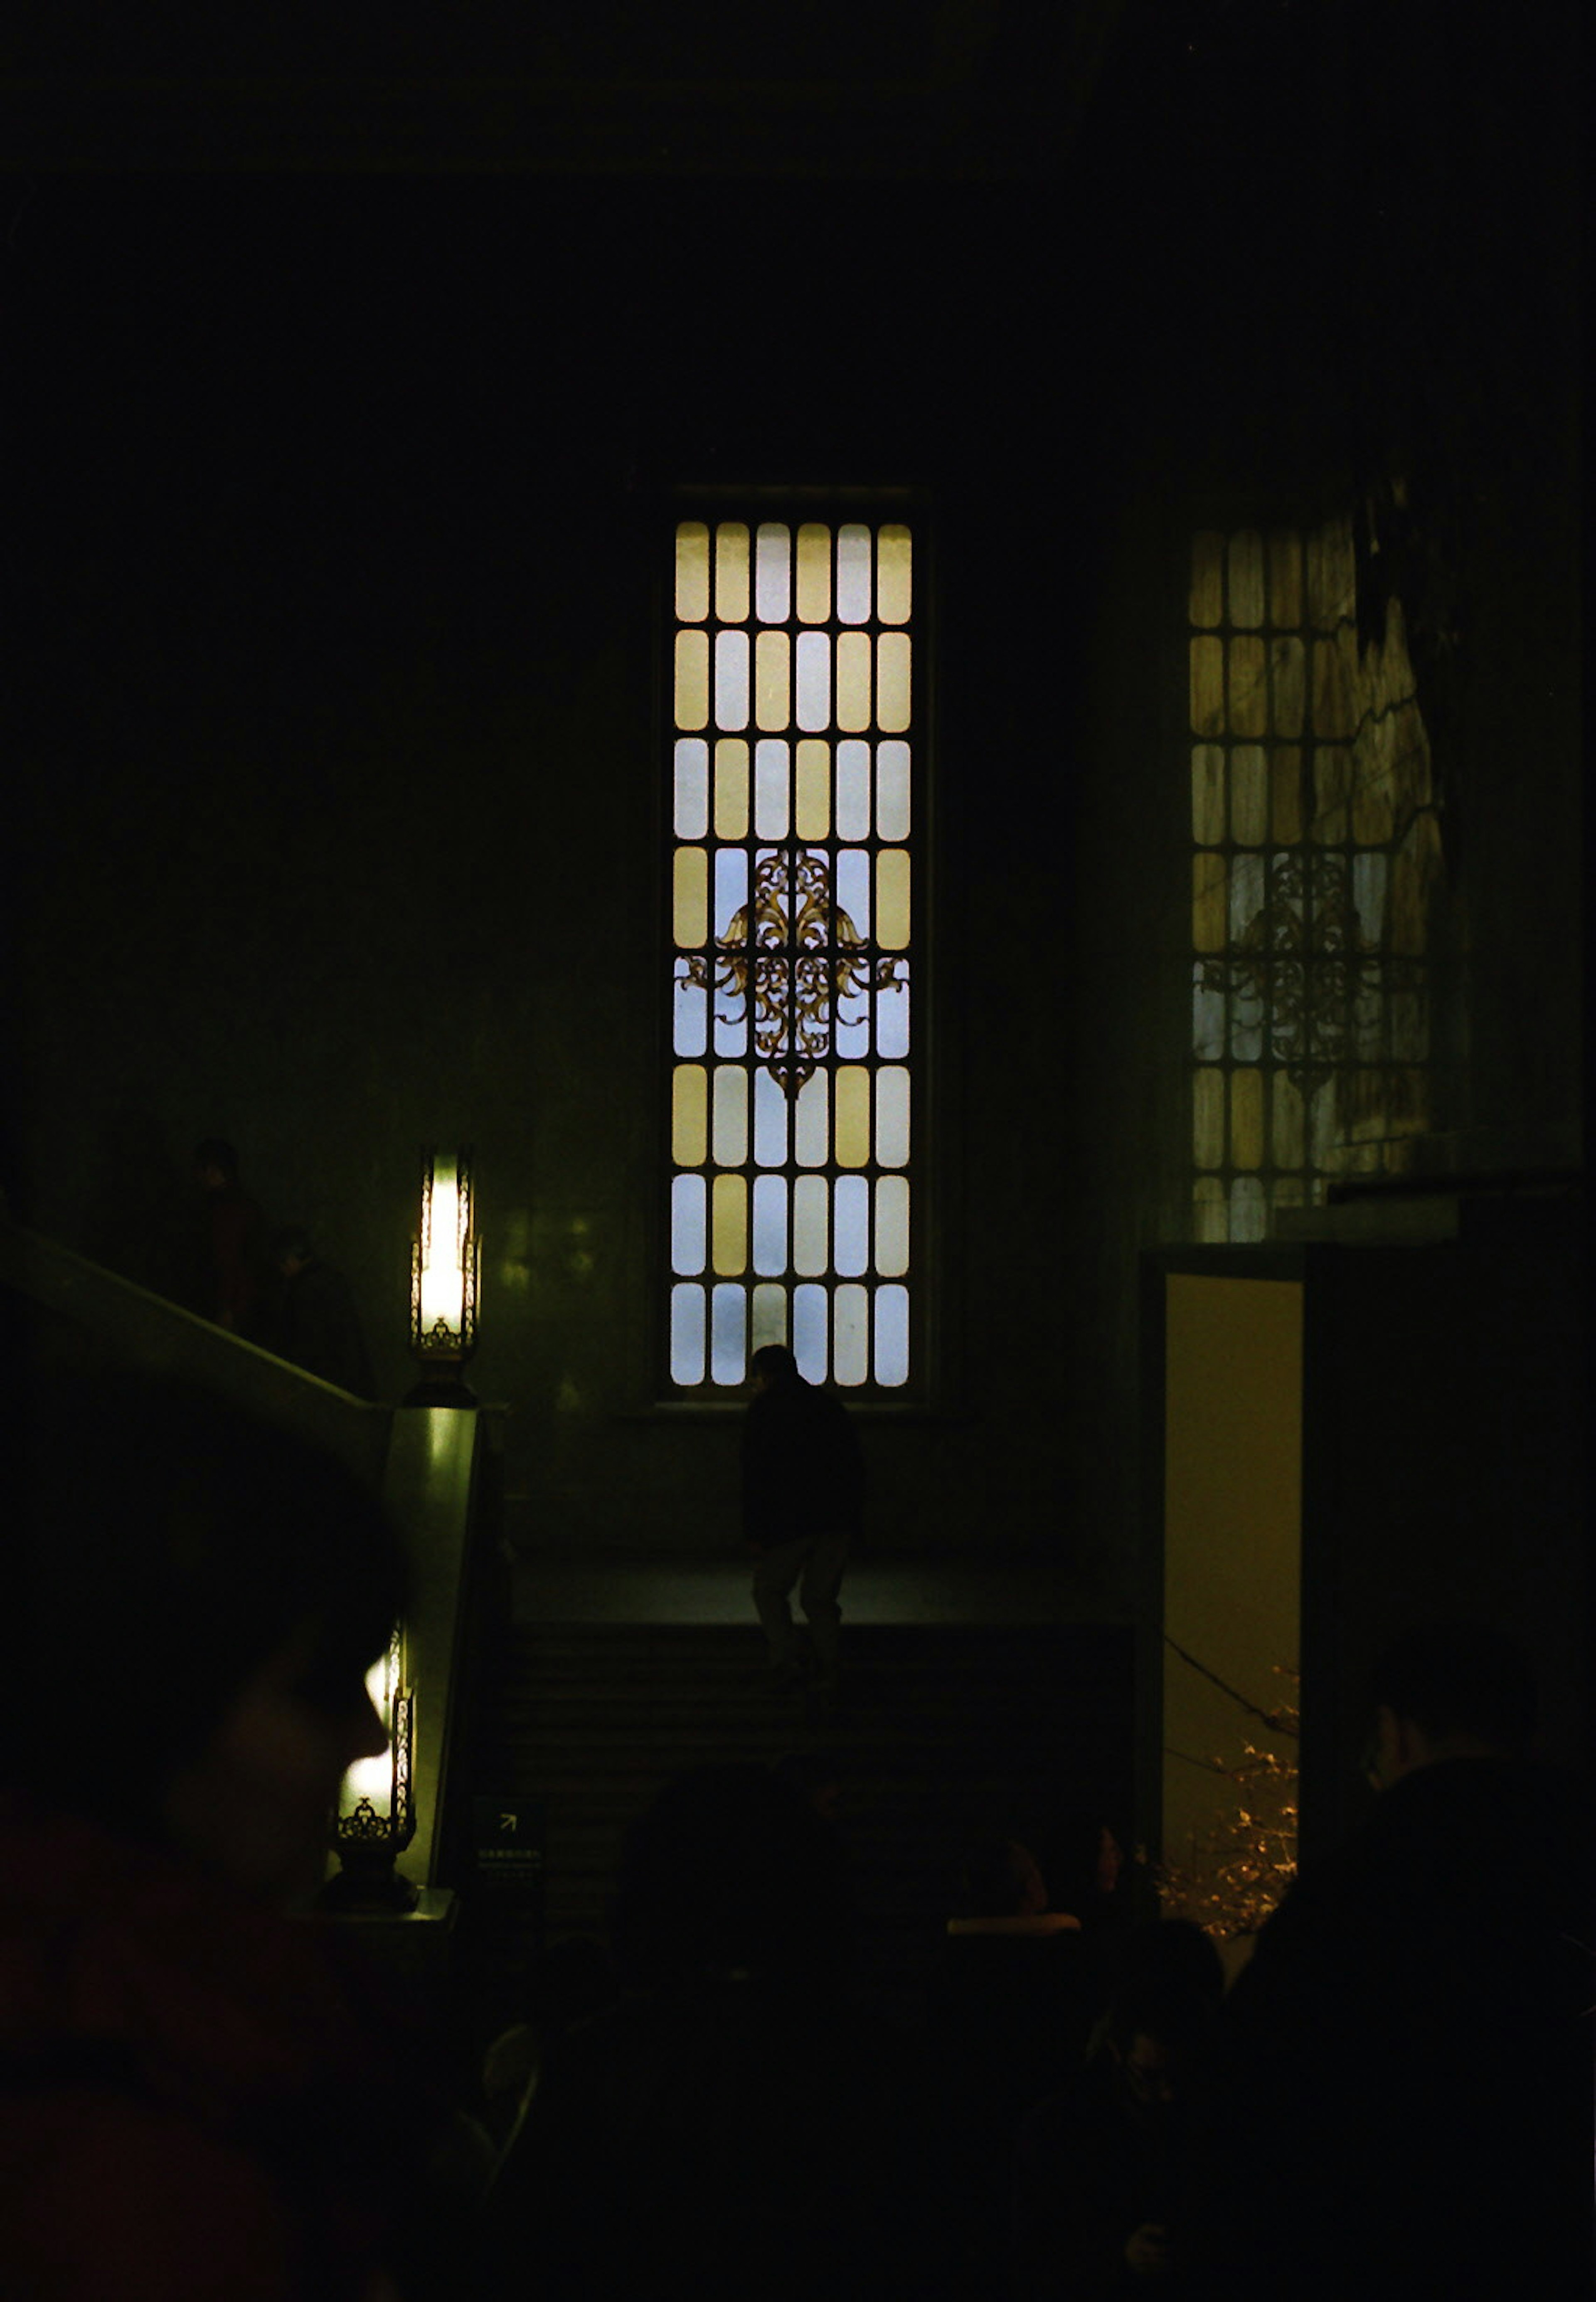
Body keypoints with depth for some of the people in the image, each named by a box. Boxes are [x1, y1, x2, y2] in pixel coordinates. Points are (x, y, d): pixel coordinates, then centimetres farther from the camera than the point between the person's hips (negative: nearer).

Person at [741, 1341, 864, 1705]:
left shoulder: (765, 1408, 0)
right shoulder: (830, 1405, 17)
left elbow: (756, 1475, -7)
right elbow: (856, 1467, 16)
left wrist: (754, 1533, -5)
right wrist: (852, 1518, 18)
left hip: (791, 1523, -5)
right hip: (839, 1522, 5)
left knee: (769, 1591, 11)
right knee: (821, 1599, 12)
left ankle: (787, 1661, -5)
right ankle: (830, 1677, 4)